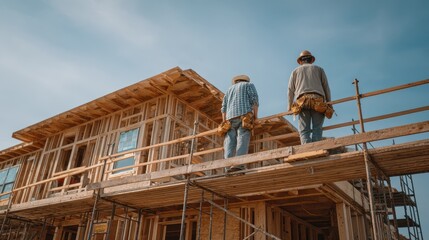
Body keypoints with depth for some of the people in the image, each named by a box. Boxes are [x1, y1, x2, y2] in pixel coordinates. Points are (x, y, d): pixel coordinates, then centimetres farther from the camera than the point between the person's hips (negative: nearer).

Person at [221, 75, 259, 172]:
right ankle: (238, 164, -29)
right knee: (243, 140, -14)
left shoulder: (230, 88, 33)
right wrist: (255, 115, -2)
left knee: (230, 141, -4)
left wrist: (224, 122, 18)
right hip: (244, 114, -4)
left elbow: (224, 106, 21)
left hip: (230, 117, 4)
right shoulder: (249, 85, 22)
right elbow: (254, 99, 2)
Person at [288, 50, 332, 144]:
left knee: (304, 130, -8)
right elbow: (326, 87, 15)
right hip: (318, 100, 0)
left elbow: (290, 89, 16)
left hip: (302, 100, 0)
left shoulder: (296, 71, 25)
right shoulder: (319, 69, 25)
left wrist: (290, 105, 19)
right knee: (317, 129, -6)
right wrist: (329, 103, 15)